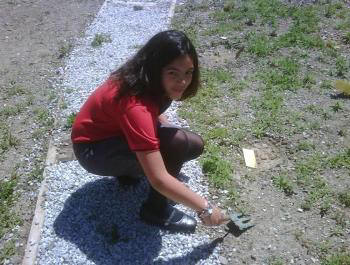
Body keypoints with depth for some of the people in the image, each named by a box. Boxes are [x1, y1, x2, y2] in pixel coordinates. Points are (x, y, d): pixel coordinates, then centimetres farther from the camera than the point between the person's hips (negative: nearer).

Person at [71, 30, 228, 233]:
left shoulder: (147, 81, -13)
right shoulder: (135, 105, -37)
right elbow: (159, 180, -37)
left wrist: (169, 128, 0)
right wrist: (205, 208, -28)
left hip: (114, 131, 8)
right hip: (93, 149, -8)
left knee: (195, 145, -3)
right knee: (177, 143, -30)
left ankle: (128, 170, 10)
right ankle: (157, 210, -10)